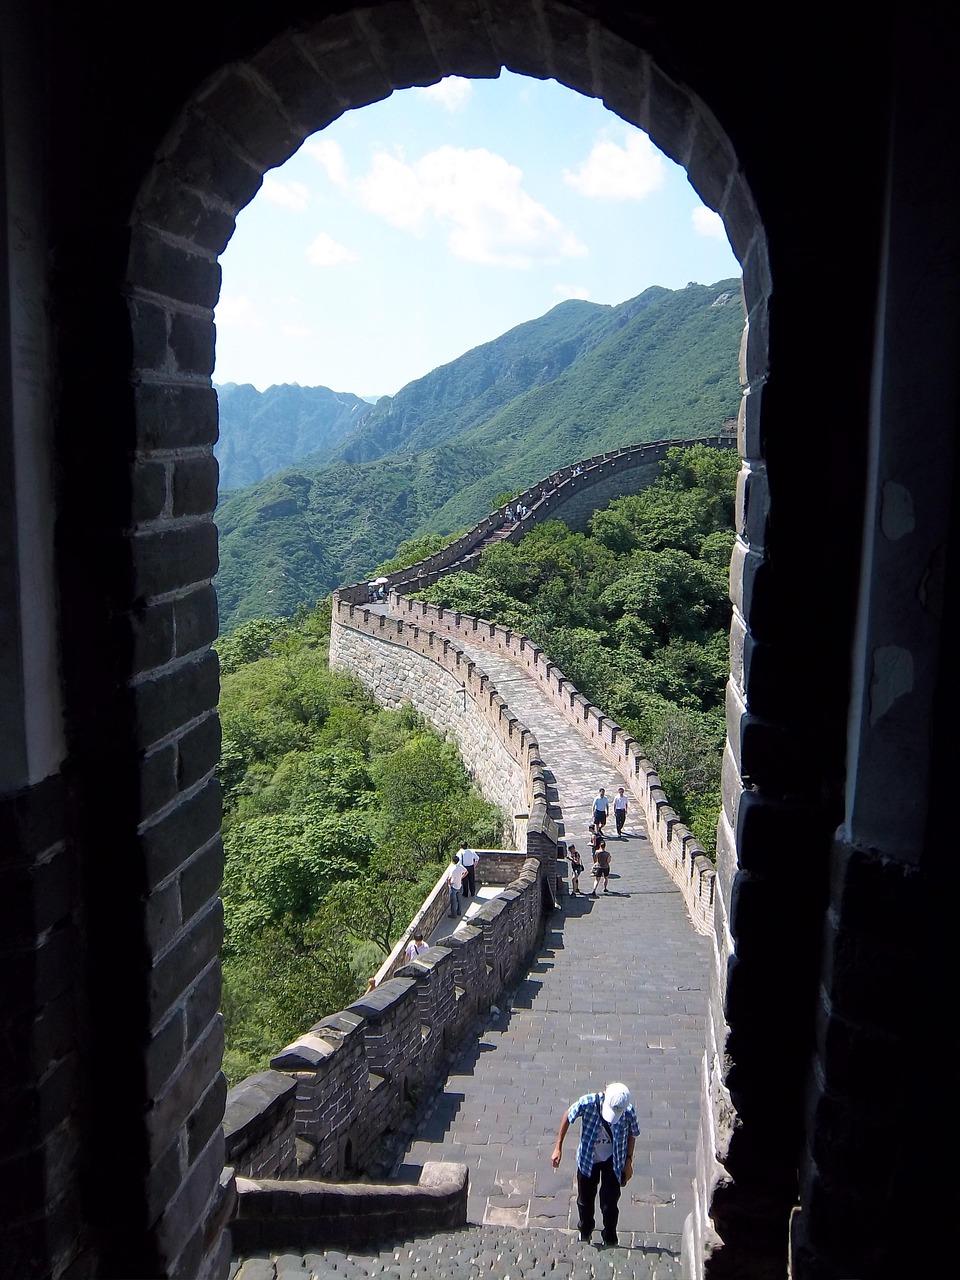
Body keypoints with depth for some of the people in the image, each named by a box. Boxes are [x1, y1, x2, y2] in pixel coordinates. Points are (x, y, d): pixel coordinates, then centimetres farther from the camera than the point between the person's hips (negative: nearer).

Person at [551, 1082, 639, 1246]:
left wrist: (628, 1161, -1)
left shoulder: (629, 1112, -29)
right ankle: (585, 1235, 45)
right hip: (587, 1158, 1)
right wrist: (558, 1148, -11)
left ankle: (610, 1242, 23)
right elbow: (567, 1117, -14)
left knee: (610, 1203, -2)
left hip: (613, 1160, -1)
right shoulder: (587, 1103, -33)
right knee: (585, 1201, 17)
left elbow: (632, 1135, -6)